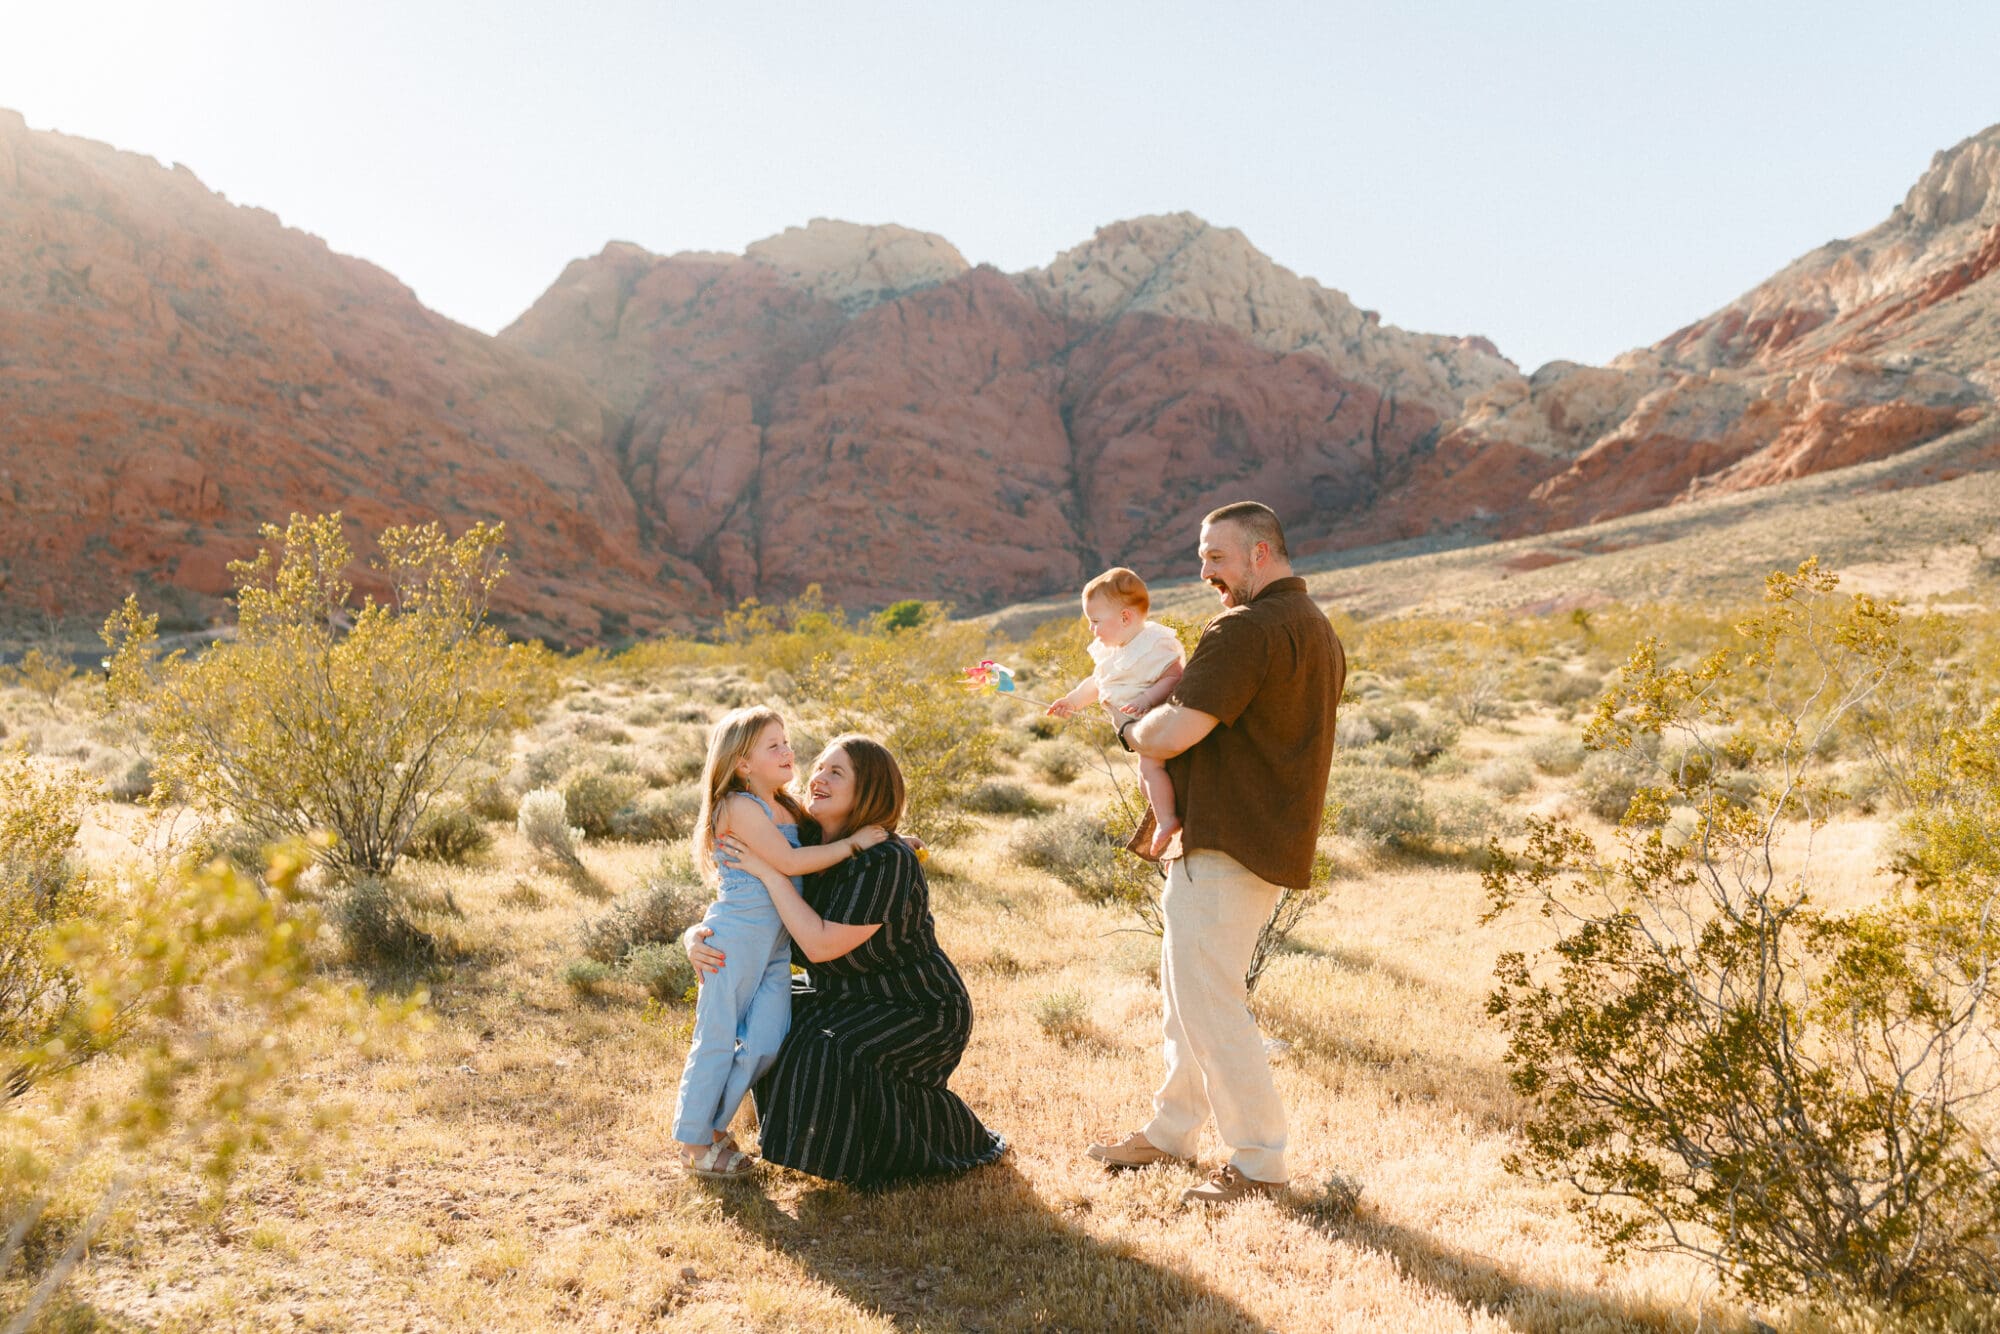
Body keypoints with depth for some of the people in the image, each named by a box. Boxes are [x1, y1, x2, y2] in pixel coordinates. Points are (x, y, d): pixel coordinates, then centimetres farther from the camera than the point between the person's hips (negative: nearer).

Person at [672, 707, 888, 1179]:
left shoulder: (786, 808, 12)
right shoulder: (741, 807, -15)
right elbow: (788, 862, -22)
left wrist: (888, 840, 9)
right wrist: (853, 843, -17)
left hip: (776, 944, 8)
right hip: (736, 939, -8)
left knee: (767, 1042, 3)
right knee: (718, 1041, 3)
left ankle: (714, 1124, 22)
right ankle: (694, 1143, 18)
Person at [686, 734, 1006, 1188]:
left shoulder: (887, 861, -26)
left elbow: (821, 944, -30)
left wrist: (767, 871, -28)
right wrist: (696, 936, -18)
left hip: (920, 1010, -8)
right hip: (853, 999, 8)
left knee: (829, 1056, -25)